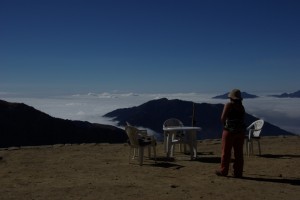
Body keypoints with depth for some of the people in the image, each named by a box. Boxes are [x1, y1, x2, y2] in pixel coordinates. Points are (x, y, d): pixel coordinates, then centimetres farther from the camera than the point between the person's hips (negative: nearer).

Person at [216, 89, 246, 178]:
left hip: (229, 131, -5)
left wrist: (225, 124, 5)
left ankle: (223, 171, 10)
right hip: (241, 131, 6)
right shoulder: (242, 107, 9)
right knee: (239, 153, 7)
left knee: (226, 152, 4)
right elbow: (243, 119, 13)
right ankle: (238, 173, 10)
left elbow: (223, 118, -15)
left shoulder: (229, 105, -10)